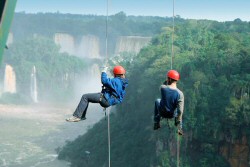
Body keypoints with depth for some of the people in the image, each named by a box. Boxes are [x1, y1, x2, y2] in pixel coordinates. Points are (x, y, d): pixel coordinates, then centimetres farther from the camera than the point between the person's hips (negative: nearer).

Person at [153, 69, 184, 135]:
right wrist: (178, 122, -10)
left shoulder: (162, 88, -25)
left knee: (157, 101, 33)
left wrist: (167, 81, -7)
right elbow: (180, 111, -24)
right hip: (173, 115, 0)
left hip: (162, 113, 0)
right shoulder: (180, 94, -26)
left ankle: (156, 123, 34)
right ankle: (180, 128, 33)